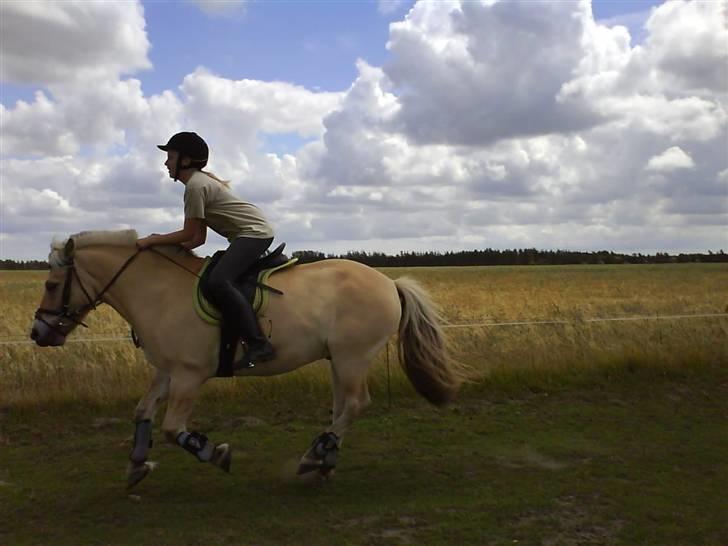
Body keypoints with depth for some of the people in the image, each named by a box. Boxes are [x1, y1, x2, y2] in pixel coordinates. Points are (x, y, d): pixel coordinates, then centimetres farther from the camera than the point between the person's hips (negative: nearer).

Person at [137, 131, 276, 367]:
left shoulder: (196, 185, -13)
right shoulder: (201, 180, 19)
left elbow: (189, 234, -12)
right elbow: (199, 238, 16)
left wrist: (151, 241, -5)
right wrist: (165, 245, 10)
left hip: (254, 233, -11)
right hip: (249, 234, 11)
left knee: (217, 282, -28)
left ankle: (258, 344, -32)